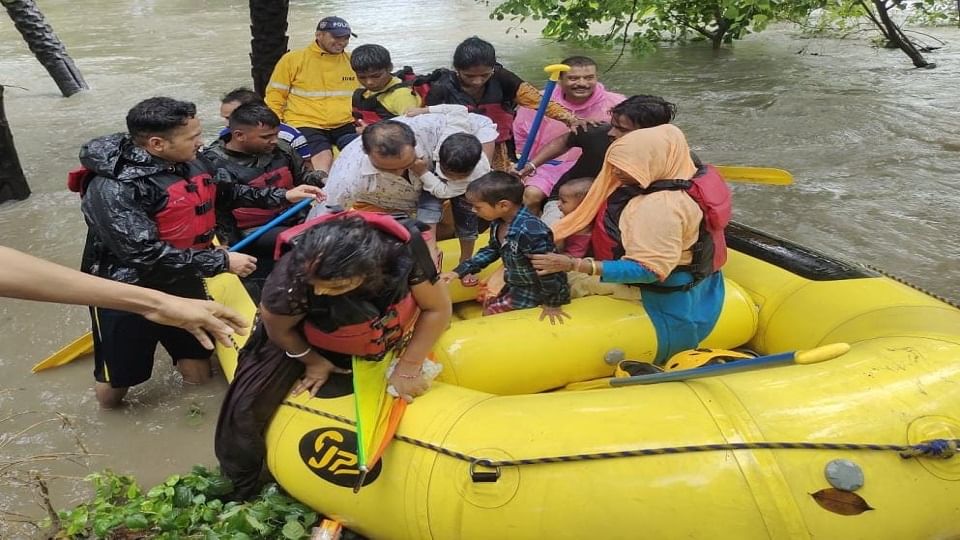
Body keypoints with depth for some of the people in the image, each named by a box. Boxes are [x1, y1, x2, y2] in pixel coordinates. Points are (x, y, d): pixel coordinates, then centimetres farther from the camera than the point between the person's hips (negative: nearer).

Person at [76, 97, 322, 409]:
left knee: (199, 377, 13)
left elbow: (222, 192, 15)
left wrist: (281, 196, 9)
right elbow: (146, 255, -30)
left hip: (184, 284, 6)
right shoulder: (113, 188, -26)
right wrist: (222, 262, -27)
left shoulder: (189, 162, -3)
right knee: (116, 383, 11)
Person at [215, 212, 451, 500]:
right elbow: (278, 328, -19)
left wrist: (408, 367, -20)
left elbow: (437, 308, -21)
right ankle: (240, 492, 17)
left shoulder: (404, 248, -38)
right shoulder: (291, 278, -42)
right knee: (247, 404, -8)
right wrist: (313, 361, -6)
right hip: (306, 343, -2)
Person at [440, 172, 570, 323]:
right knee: (488, 305, 24)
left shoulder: (530, 231, -40)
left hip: (534, 290, -9)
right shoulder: (499, 223, -8)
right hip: (515, 284, 9)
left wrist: (552, 303, -20)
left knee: (490, 313, 2)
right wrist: (459, 271, 5)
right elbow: (492, 251, 10)